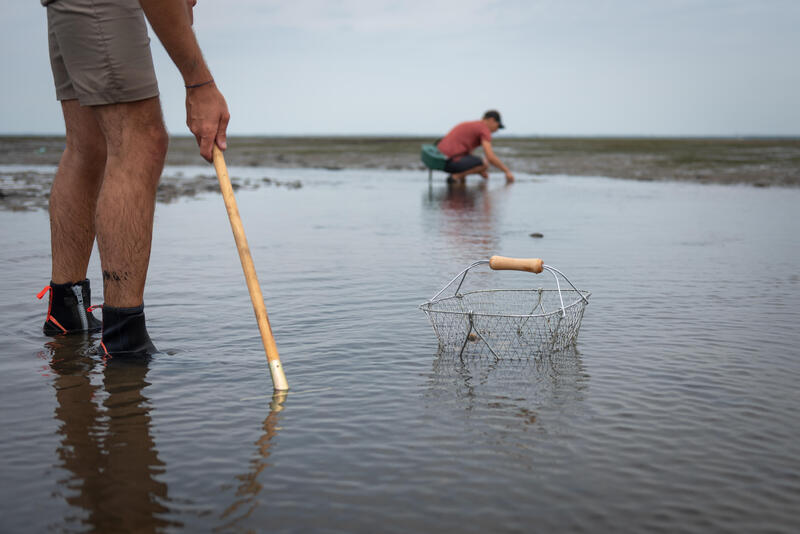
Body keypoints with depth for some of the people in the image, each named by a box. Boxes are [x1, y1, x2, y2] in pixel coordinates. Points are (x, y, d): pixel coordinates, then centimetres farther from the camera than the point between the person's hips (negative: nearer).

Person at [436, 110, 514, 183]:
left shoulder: (468, 126, 26)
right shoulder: (485, 129, -2)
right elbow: (490, 157, -12)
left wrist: (479, 170, 32)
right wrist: (507, 171, 0)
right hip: (451, 161, -10)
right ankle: (455, 176, -7)